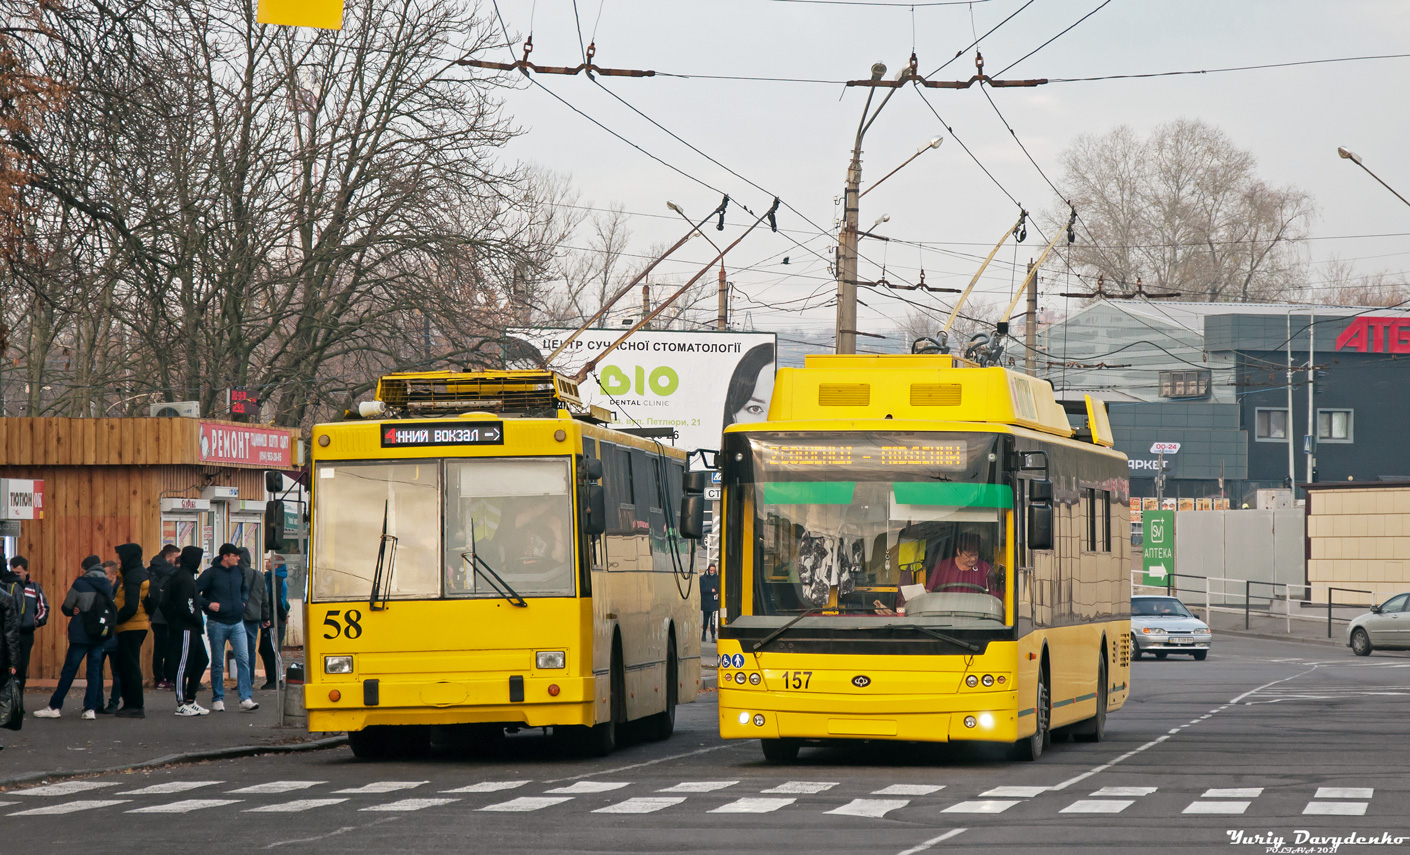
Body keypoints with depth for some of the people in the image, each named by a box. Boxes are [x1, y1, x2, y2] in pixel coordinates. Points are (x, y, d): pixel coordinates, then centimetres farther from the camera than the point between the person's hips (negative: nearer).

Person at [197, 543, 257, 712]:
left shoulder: (239, 572, 8)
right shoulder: (211, 573, -8)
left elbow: (245, 589, 27)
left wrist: (243, 601, 10)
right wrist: (208, 604, -16)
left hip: (237, 623, 4)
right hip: (217, 624, -4)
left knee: (243, 660, -7)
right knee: (217, 664, 5)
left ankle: (246, 698, -9)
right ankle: (217, 699, 14)